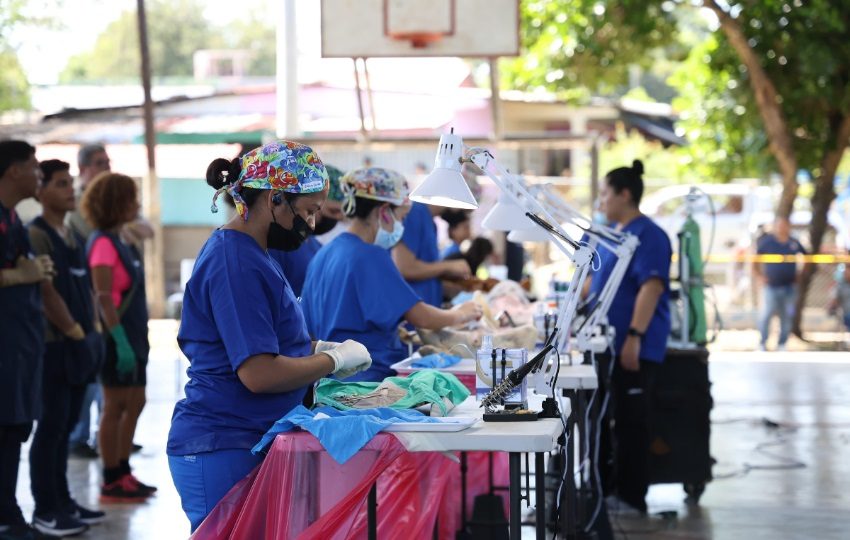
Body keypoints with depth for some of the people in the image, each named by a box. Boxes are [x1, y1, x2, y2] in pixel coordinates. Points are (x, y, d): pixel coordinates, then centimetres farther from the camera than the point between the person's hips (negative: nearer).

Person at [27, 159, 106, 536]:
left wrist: (91, 331, 8)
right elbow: (47, 293, -17)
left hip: (79, 344, 8)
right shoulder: (36, 235, -12)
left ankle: (62, 502, 20)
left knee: (66, 426, 13)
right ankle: (44, 511, 0)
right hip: (55, 346, -8)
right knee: (52, 426, -5)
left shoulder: (74, 238, 15)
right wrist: (75, 332, -12)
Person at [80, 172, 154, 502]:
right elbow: (103, 298, -20)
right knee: (115, 407, -3)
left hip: (133, 335, 9)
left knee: (134, 404, 12)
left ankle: (123, 473, 20)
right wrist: (120, 341, -24)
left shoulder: (120, 243, 13)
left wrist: (138, 339, 16)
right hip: (118, 337, -9)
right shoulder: (103, 243, -14)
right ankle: (112, 483, 3)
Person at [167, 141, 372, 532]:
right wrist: (335, 361, -10)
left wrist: (315, 349, 10)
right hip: (223, 452, -10)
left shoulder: (240, 251, 14)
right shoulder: (236, 264, -18)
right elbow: (259, 374, -24)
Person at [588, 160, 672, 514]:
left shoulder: (647, 236, -15)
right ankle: (603, 487, 24)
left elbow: (652, 287, -23)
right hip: (605, 343, 10)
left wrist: (634, 337, -28)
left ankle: (632, 497, 3)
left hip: (633, 347, -10)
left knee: (629, 421, -3)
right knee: (602, 418, 14)